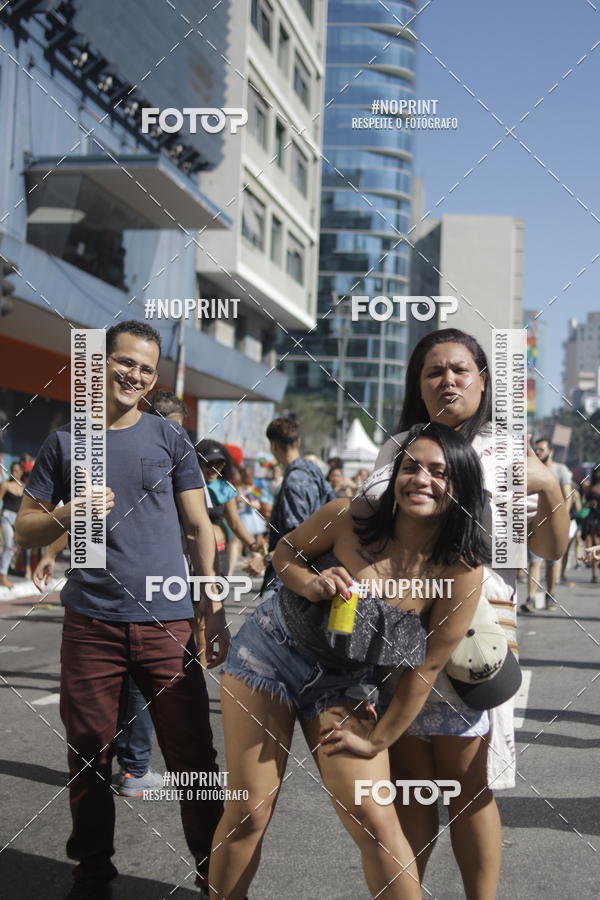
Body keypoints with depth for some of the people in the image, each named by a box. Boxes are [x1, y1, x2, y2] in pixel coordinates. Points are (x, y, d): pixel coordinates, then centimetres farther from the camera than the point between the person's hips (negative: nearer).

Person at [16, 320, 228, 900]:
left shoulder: (169, 439, 8)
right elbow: (25, 530, 9)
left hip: (167, 623, 0)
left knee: (192, 754, 1)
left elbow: (199, 527, 7)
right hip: (90, 624, 1)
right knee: (89, 756, 8)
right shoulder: (65, 441, 8)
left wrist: (213, 608, 0)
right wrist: (68, 514, -12)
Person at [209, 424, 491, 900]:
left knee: (377, 824, -6)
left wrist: (377, 742, -5)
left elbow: (426, 667, -11)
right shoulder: (351, 517, -18)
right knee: (248, 812, 1)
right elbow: (285, 550, 0)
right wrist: (310, 583, -22)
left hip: (343, 682, 0)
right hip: (271, 648, 0)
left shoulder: (462, 571, -18)